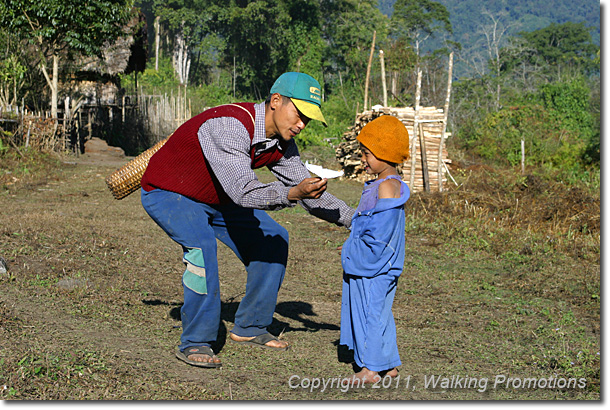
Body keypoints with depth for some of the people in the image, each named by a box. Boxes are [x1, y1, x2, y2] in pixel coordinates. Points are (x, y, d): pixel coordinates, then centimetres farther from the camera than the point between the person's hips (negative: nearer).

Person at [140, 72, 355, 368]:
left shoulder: (281, 142, -9)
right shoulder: (229, 125, -35)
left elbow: (303, 187, 0)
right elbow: (242, 191, -44)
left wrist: (354, 218, -9)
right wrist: (291, 193, -57)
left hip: (216, 198, 9)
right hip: (167, 194, -9)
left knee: (273, 240, 5)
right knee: (201, 245, -34)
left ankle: (249, 328, 15)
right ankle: (195, 343, -21)